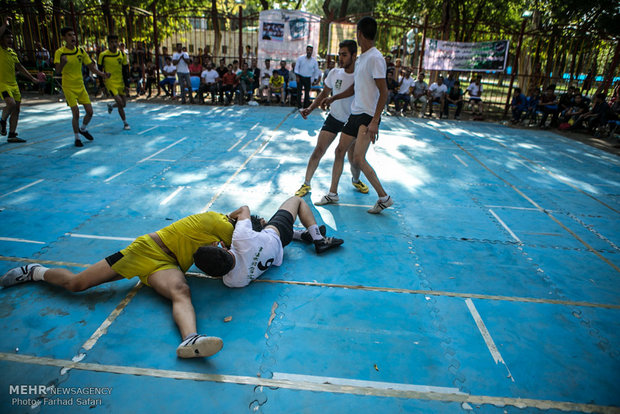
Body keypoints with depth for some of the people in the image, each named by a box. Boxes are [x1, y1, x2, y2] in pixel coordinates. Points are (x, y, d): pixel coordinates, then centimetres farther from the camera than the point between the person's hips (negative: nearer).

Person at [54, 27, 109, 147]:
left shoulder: (81, 51, 2)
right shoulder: (60, 52, -11)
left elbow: (91, 66, 7)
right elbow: (57, 71, -21)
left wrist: (103, 74, -10)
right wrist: (62, 63, -42)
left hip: (81, 86, 5)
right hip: (68, 87, -5)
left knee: (90, 111, 3)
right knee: (76, 113, -11)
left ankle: (83, 129, 32)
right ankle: (77, 138, 6)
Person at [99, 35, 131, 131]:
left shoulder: (122, 54, 1)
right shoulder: (103, 55, -9)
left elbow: (125, 71, 5)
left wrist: (126, 85, 1)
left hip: (121, 82, 4)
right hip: (110, 82, -4)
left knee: (123, 104, 7)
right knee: (120, 103, -14)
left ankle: (111, 106, 41)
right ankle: (125, 123, 0)